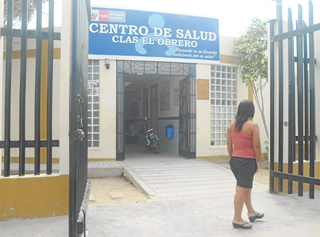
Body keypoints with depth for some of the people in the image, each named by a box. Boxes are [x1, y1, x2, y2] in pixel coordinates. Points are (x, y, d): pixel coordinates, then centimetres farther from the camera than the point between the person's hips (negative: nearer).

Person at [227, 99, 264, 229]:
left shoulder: (232, 125, 5)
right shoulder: (253, 125, -12)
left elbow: (229, 144, 9)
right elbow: (256, 145, -12)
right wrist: (259, 161, -2)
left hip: (234, 160, 7)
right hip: (247, 161, -7)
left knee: (247, 187, 22)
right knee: (241, 190, 1)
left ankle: (251, 212, 36)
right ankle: (237, 219, 10)